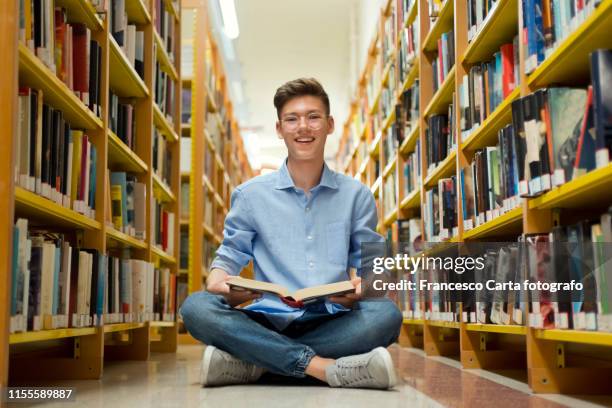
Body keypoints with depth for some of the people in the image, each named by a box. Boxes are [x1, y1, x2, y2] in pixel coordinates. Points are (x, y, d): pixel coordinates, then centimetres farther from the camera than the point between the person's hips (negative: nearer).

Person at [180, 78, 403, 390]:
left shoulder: (356, 195, 10)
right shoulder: (251, 195, 10)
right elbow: (230, 256, 11)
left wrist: (364, 285, -16)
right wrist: (219, 282, -14)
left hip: (331, 323, 1)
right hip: (268, 321, 0)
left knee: (386, 313, -32)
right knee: (196, 308, -28)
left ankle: (252, 363, -25)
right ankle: (324, 368, -30)